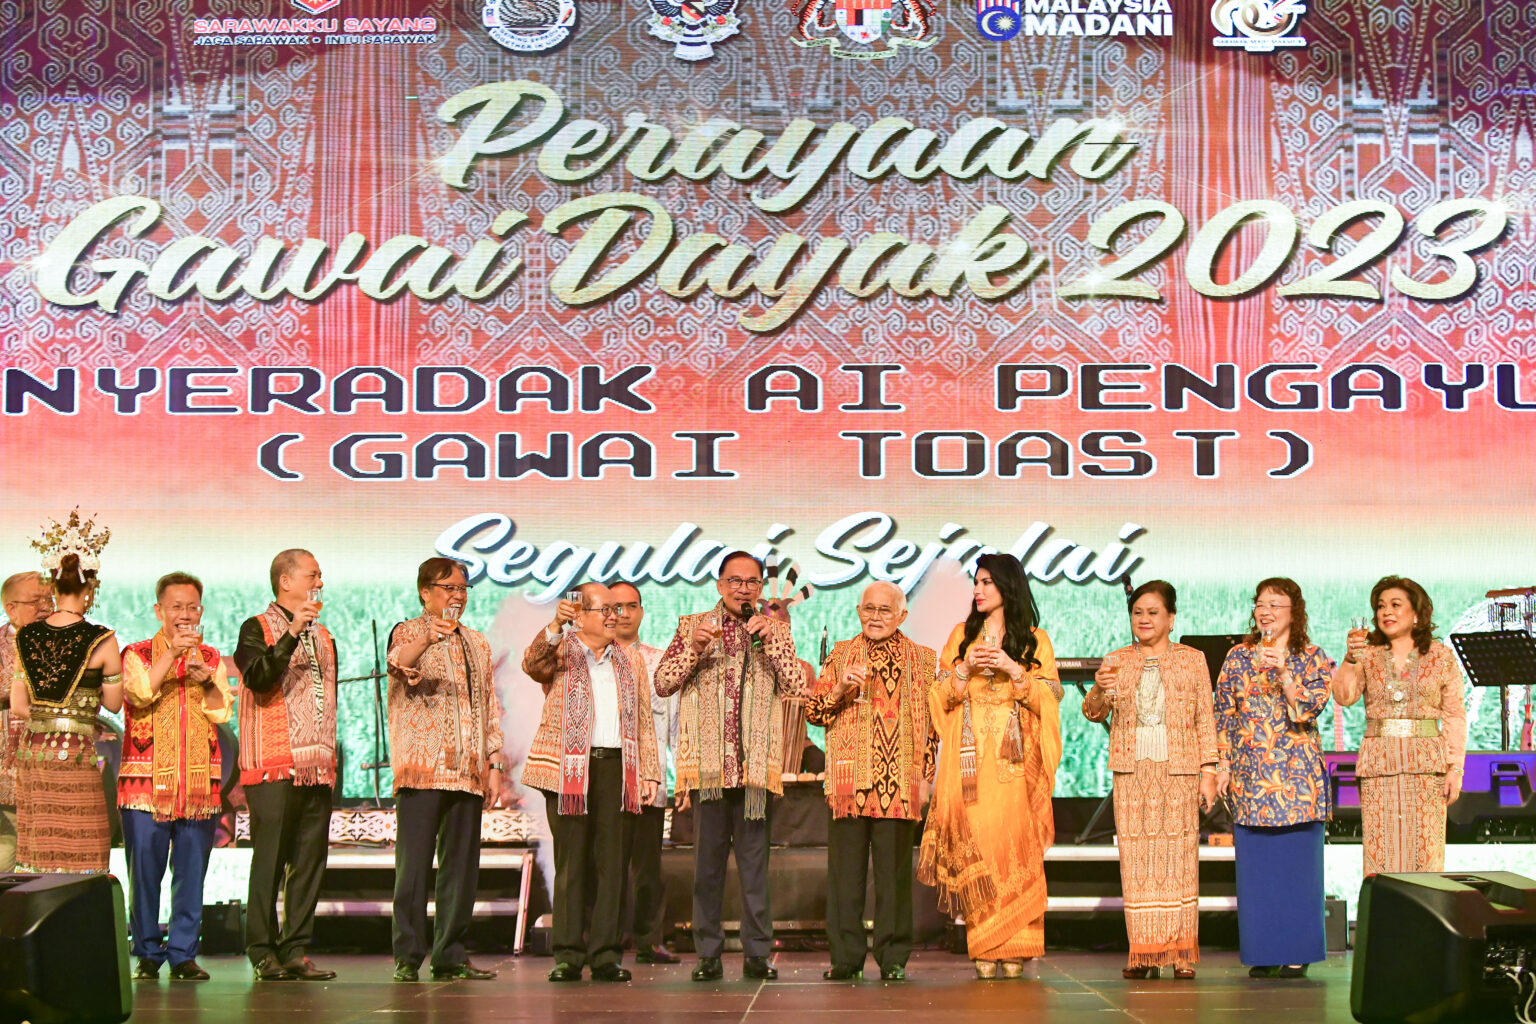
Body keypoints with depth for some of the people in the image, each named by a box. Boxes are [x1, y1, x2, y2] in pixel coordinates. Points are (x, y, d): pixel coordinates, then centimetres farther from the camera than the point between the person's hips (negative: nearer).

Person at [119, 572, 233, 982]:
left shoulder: (212, 659, 14)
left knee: (192, 872, 3)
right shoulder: (137, 654, 4)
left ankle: (183, 953, 10)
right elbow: (141, 692, -15)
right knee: (145, 871, -2)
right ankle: (147, 953, 9)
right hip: (147, 780, -2)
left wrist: (206, 681, -12)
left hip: (199, 781, 3)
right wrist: (172, 653, -18)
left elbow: (223, 713, 4)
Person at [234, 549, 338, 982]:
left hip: (318, 768, 6)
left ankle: (296, 951, 8)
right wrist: (292, 632, -23)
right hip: (274, 767, -6)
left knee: (310, 862, 4)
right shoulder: (257, 629, 0)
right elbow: (259, 678, -18)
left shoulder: (323, 637, 21)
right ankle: (264, 953, 0)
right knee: (270, 861, -6)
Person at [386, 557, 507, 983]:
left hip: (468, 772, 6)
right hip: (422, 771, -5)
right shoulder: (409, 633, 2)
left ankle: (450, 956, 11)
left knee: (461, 867, 5)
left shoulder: (477, 644, 20)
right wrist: (427, 639, -43)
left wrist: (494, 763, 13)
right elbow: (399, 662, -22)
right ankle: (407, 957, -2)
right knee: (414, 864, -6)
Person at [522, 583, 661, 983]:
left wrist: (649, 772, 10)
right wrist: (555, 626, -32)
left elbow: (643, 720, 18)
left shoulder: (626, 661, 19)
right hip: (569, 768, -3)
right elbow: (533, 663, -16)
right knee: (571, 862, -2)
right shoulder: (561, 652, 7)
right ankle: (568, 956, 2)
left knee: (613, 863, 0)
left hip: (617, 768, 3)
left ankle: (607, 955, 4)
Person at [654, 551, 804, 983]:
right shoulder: (693, 626, 11)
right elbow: (662, 683, 4)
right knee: (707, 860, 2)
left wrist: (770, 640, -8)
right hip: (708, 763, 0)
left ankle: (757, 952, 5)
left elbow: (796, 685, 1)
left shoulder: (775, 630, 12)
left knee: (754, 860, 0)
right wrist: (694, 648, -10)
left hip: (755, 764, 0)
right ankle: (708, 954, 7)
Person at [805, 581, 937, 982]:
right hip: (849, 781, 1)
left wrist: (925, 775, 3)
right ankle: (846, 957, 6)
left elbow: (932, 723, 11)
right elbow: (812, 711, 11)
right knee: (845, 871, 0)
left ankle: (893, 958, 7)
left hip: (899, 784, -1)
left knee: (894, 871, 0)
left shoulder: (922, 659, 13)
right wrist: (841, 690, -8)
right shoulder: (840, 655, 14)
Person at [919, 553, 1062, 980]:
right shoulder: (961, 636, 15)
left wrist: (1013, 669, -10)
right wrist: (966, 668, -5)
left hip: (1014, 761, -2)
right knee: (973, 847, -7)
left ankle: (1015, 949, -4)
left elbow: (1050, 697, 1)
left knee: (1015, 845, -8)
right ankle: (984, 950, -4)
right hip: (970, 760, 2)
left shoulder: (1035, 640, 9)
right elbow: (941, 697, 11)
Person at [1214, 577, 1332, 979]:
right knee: (1254, 865, 2)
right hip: (1249, 776, 2)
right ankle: (1263, 952, 10)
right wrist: (1222, 767, 4)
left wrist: (1283, 673, -22)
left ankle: (1297, 951, 6)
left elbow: (1310, 708, -10)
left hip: (1297, 776, -2)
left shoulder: (1313, 658, 3)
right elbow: (1223, 716, 10)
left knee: (1297, 863, -1)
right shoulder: (1238, 657, 9)